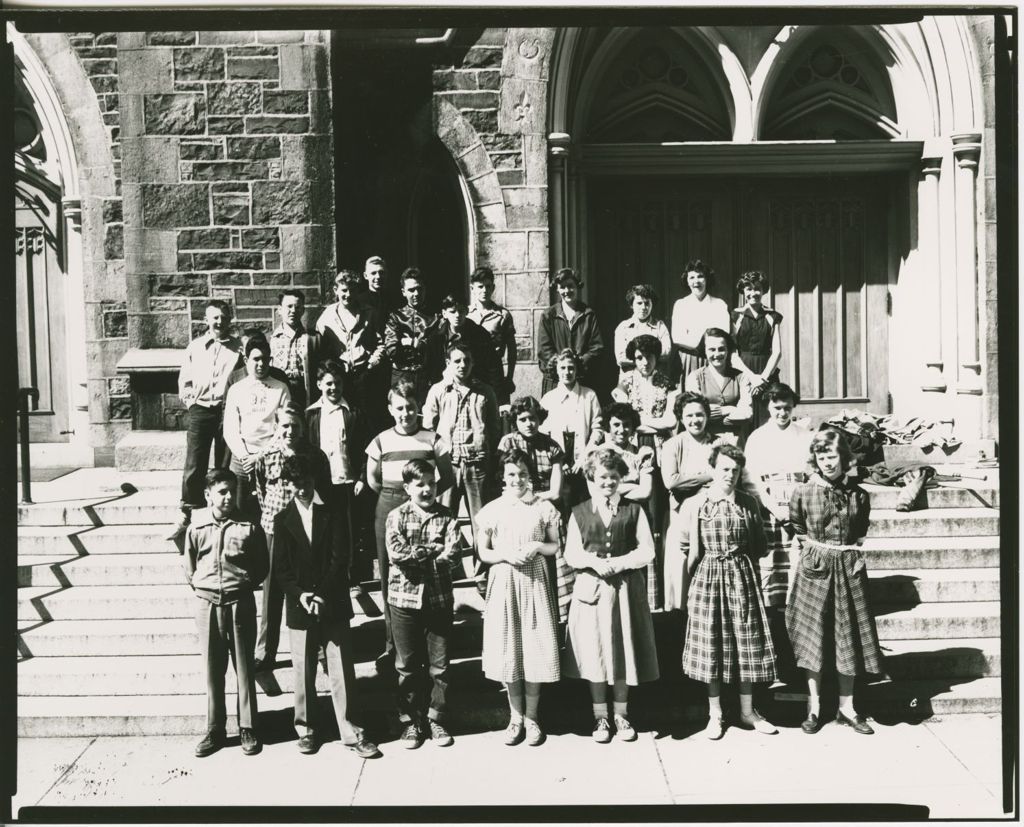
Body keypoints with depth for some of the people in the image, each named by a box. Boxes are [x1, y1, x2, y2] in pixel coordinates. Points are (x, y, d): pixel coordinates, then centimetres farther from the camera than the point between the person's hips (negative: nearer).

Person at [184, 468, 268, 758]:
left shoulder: (249, 527, -3)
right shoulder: (196, 528, 1)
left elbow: (262, 567, 5)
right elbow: (189, 569, 11)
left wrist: (244, 584, 1)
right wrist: (201, 588, 5)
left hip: (240, 603, -1)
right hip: (207, 604, 1)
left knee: (244, 667, 5)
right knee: (213, 669, 9)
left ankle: (248, 728, 14)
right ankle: (214, 729, 18)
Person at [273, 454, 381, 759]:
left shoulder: (333, 513, 3)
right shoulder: (283, 520, 7)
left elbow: (340, 557, -3)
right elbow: (281, 567, 3)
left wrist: (322, 595, -13)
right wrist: (300, 595, -12)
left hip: (334, 605, -1)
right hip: (299, 608, 1)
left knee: (342, 672, 0)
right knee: (303, 673, 6)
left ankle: (350, 732, 5)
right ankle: (306, 730, 20)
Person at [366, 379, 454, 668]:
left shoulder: (432, 441, 0)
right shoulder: (381, 441, 4)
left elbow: (447, 478, 5)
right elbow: (372, 480, 15)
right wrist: (393, 494, 6)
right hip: (389, 511, 2)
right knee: (389, 577, 5)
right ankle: (392, 643, 15)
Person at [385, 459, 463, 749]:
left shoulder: (446, 518, -2)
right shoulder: (396, 517, -2)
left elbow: (452, 558, -14)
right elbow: (396, 553, -17)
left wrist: (415, 556, -21)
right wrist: (432, 550, -16)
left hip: (439, 599, 1)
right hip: (404, 598, 0)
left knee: (439, 665, 9)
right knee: (407, 666, 10)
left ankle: (436, 719, 24)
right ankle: (410, 721, 23)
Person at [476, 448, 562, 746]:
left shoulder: (544, 508, 0)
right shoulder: (492, 510, 0)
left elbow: (556, 547, 6)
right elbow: (482, 552, 4)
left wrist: (537, 547, -13)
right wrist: (506, 555, -13)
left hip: (535, 584, 0)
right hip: (504, 584, 0)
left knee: (535, 651, 2)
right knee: (508, 651, 5)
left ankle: (531, 717, 18)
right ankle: (516, 716, 21)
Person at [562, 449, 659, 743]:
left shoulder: (633, 511, 4)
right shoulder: (579, 513, 4)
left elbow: (647, 551, -1)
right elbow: (571, 554, 3)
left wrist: (618, 563, -14)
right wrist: (594, 562, -15)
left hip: (626, 589, 0)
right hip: (591, 588, 0)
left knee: (624, 651, 5)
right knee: (594, 653, 3)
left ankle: (621, 715, 20)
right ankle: (600, 717, 15)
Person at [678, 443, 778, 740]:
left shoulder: (749, 503, 3)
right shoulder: (695, 504, -4)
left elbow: (759, 545, 11)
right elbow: (686, 547, 3)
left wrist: (740, 560, 3)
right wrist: (709, 566, 4)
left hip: (742, 578, 2)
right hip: (707, 578, -2)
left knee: (747, 642, 6)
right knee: (711, 643, 4)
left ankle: (747, 711, 19)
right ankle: (715, 713, 16)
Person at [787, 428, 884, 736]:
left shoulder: (858, 495, 0)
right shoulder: (803, 493, -4)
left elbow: (860, 535, 11)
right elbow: (797, 539, 1)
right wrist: (791, 584, 1)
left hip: (849, 570, 2)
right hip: (814, 570, -1)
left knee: (849, 638, 7)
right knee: (813, 637, 4)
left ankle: (846, 708, 19)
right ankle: (814, 707, 16)